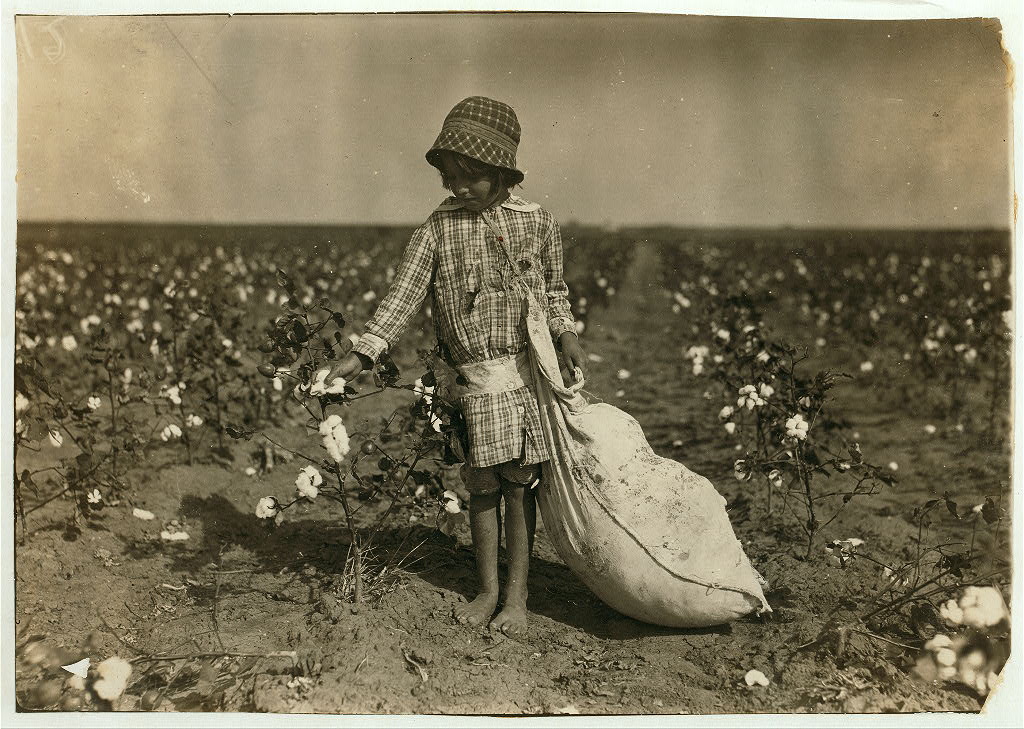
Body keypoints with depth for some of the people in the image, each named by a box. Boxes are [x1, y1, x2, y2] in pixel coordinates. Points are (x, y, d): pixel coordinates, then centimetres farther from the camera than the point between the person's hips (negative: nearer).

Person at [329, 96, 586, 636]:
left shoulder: (537, 223, 3)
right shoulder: (437, 229, 0)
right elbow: (403, 294, -6)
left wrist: (565, 334, 0)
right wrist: (363, 352, -16)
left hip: (530, 371, 0)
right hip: (473, 377, 0)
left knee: (519, 484, 4)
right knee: (483, 485, 6)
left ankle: (517, 595, 17)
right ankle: (488, 590, 23)